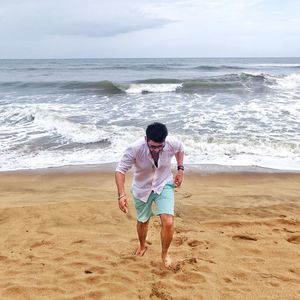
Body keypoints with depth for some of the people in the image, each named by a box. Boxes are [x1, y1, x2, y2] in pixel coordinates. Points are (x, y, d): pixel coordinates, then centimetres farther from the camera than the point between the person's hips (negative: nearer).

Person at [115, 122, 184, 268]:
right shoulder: (134, 149, -33)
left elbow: (180, 149, 2)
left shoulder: (172, 143, -25)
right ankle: (142, 246, 54)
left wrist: (180, 169, -6)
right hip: (142, 189, 0)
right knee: (142, 221, 20)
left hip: (164, 185, 0)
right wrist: (121, 195, -35)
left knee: (168, 223, -15)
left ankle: (165, 253, 16)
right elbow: (120, 170, -25)